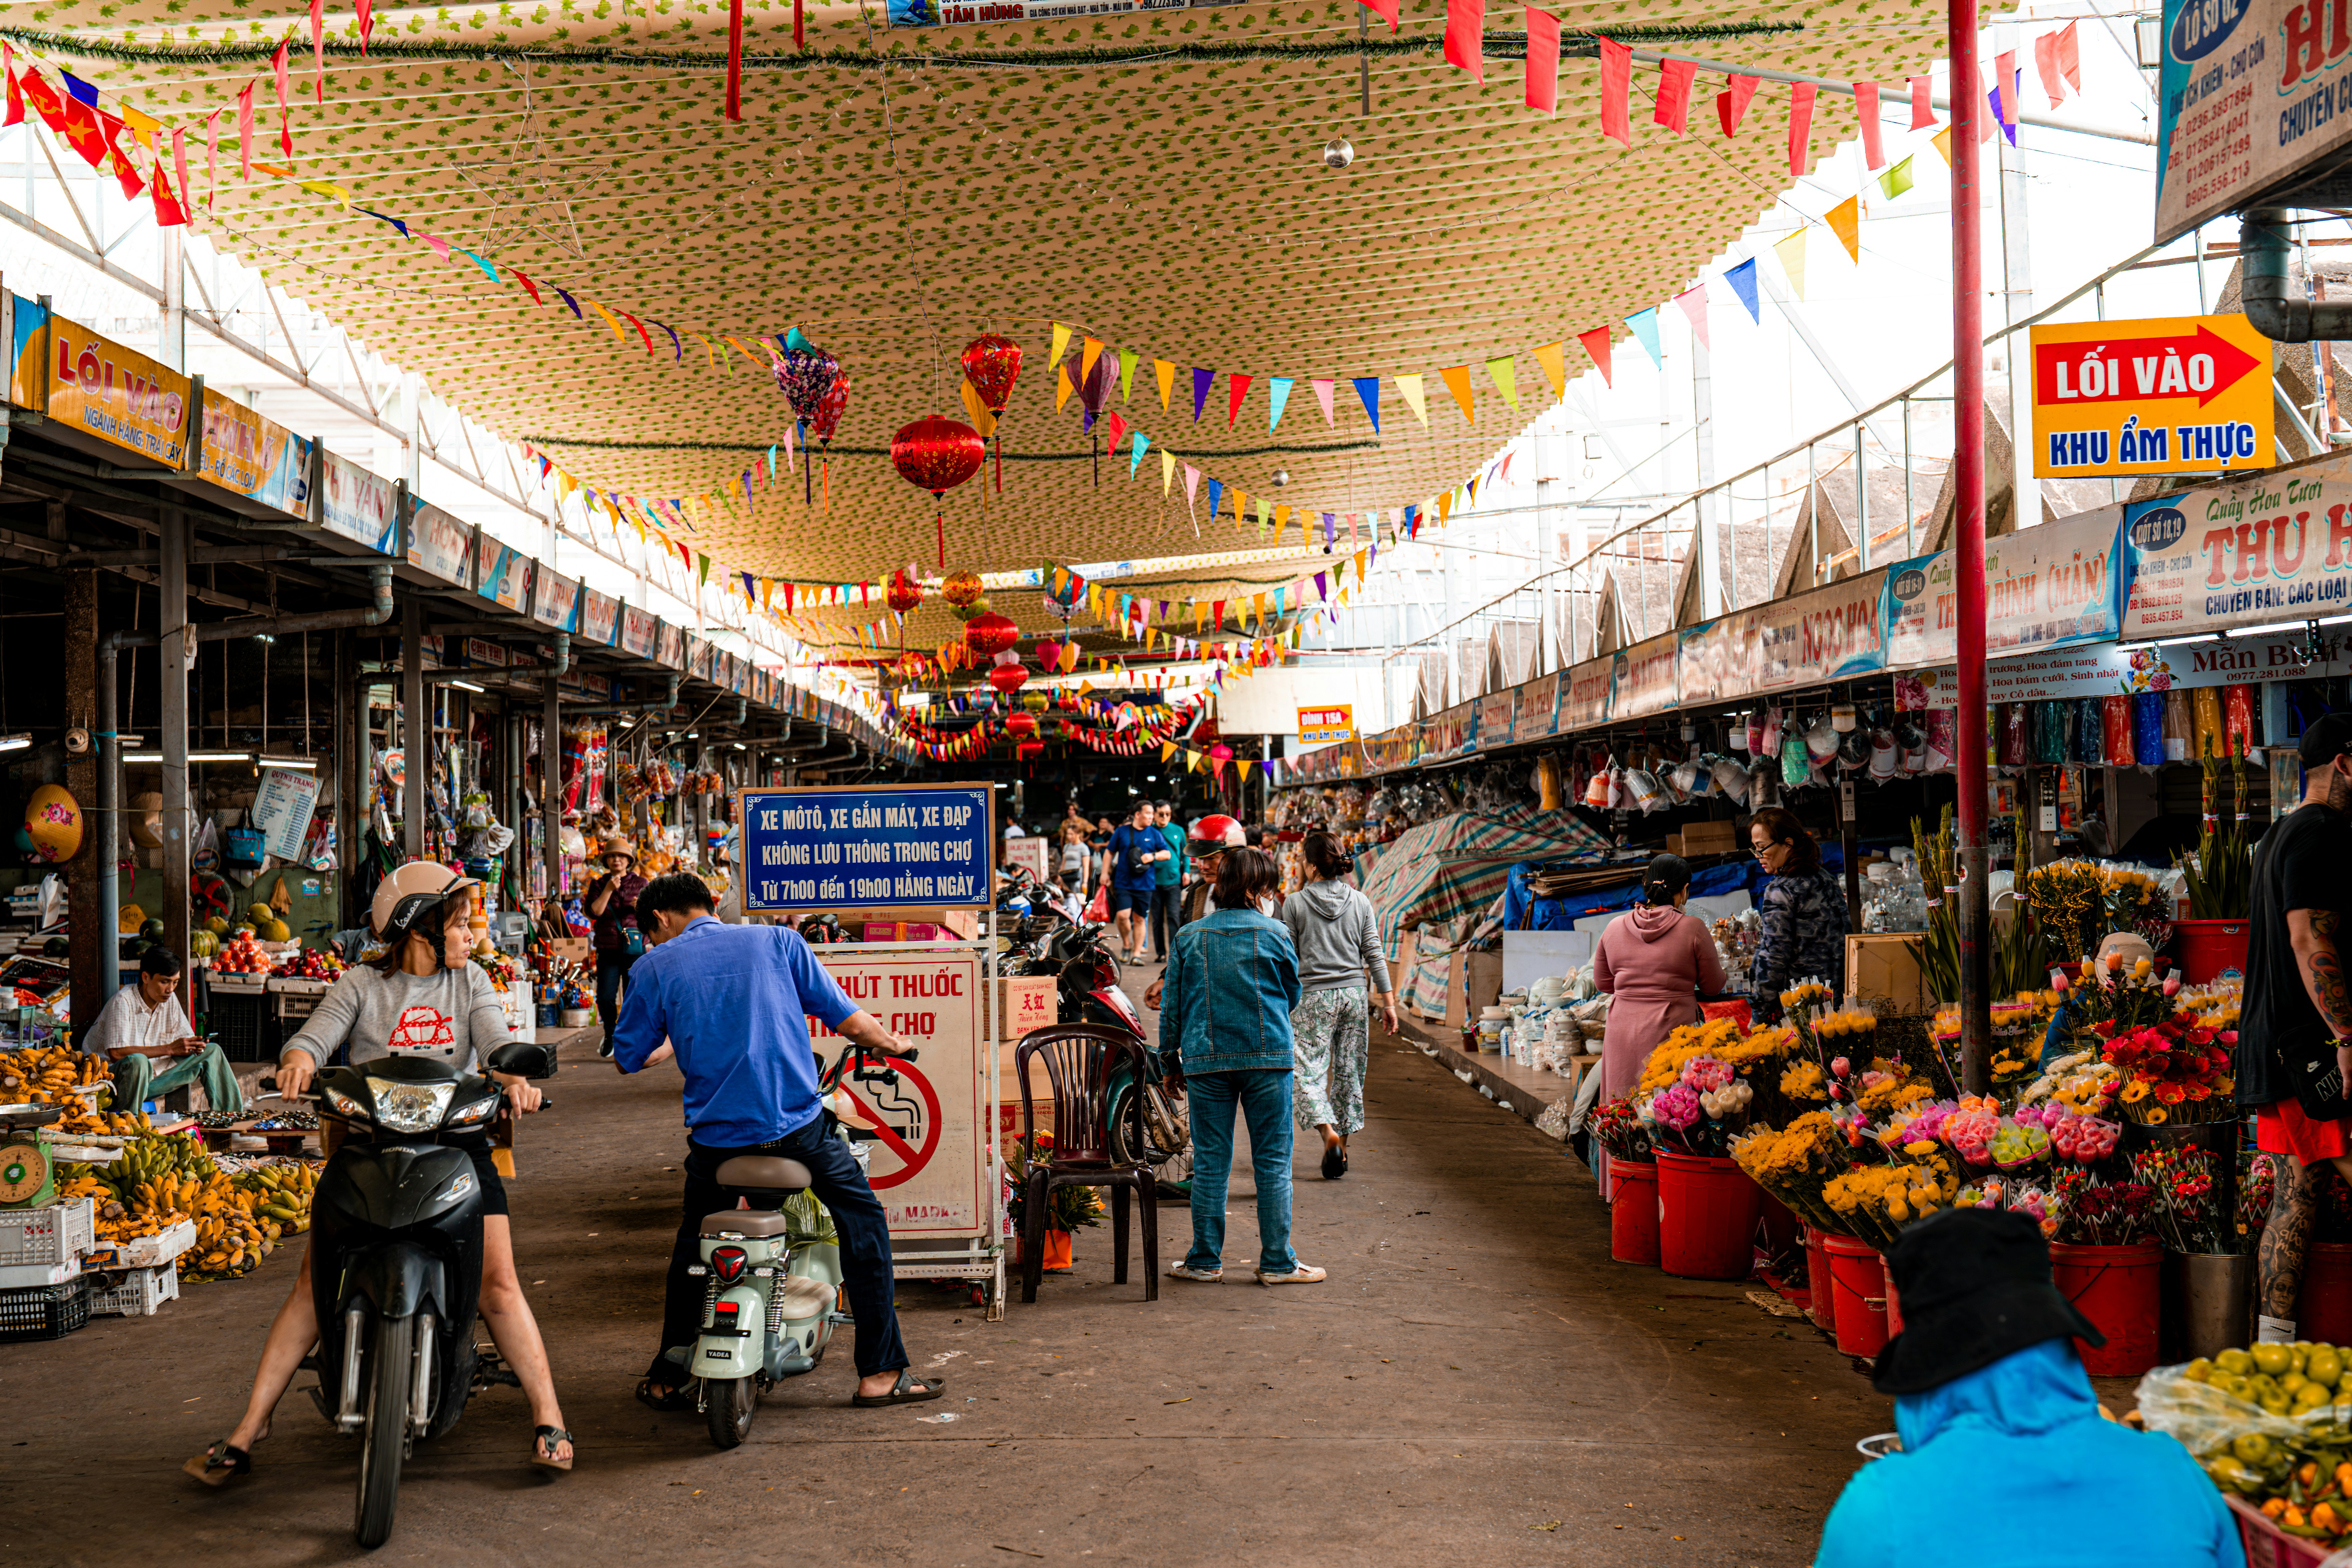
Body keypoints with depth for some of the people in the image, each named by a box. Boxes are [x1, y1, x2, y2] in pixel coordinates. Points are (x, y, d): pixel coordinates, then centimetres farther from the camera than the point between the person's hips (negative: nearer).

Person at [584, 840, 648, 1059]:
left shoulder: (640, 884, 10)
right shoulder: (599, 885, 10)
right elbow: (594, 912, -5)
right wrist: (609, 890, -11)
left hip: (635, 949, 0)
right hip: (608, 950, 0)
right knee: (605, 998, -8)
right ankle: (610, 1035, 18)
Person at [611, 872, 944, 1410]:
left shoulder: (654, 967, 5)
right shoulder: (777, 941, 5)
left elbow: (629, 1057, 11)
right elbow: (845, 1018, 4)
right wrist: (892, 1042, 24)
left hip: (716, 1133, 1)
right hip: (797, 1122, -1)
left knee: (693, 1242, 24)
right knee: (862, 1220, 14)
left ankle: (667, 1378, 27)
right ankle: (881, 1372, 10)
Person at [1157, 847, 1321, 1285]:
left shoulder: (1188, 937, 5)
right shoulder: (1274, 934, -1)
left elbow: (1172, 1006, 7)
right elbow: (1292, 996, 10)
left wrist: (1170, 1063, 14)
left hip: (1206, 1062, 2)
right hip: (1268, 1056, -2)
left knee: (1210, 1164, 7)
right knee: (1273, 1163, 4)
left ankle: (1205, 1260, 12)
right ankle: (1277, 1262, 8)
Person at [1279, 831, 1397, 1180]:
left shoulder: (1295, 904, -4)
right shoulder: (1360, 902, 4)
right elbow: (1374, 955, 4)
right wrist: (1388, 1001, 8)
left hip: (1313, 996, -4)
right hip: (1354, 993, 4)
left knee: (1308, 1068, -2)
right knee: (1349, 1071, 11)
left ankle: (1328, 1132, -24)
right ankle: (1343, 1147, 17)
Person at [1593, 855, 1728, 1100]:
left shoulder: (1614, 928, 3)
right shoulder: (1693, 928, -8)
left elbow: (1602, 983, 14)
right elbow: (1714, 985, 1)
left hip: (1623, 1033, 4)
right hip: (1673, 1030, -4)